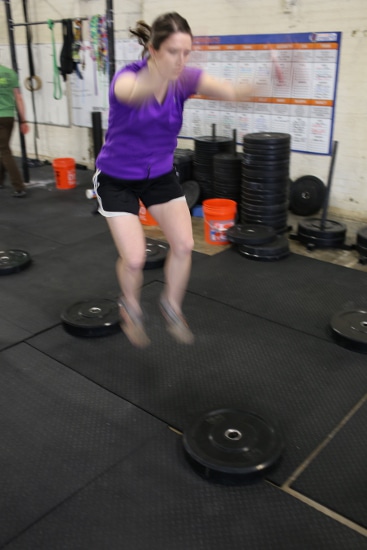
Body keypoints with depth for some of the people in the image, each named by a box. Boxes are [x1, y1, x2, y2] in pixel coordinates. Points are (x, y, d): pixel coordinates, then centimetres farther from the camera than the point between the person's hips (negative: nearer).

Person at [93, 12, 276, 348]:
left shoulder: (186, 79, -14)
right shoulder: (127, 77, -24)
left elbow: (230, 91, -33)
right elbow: (134, 92, -51)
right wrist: (162, 76, -75)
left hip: (161, 174, 4)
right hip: (117, 178, -3)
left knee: (184, 245, -8)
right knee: (134, 258, -9)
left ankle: (172, 305, 19)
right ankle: (131, 307, 23)